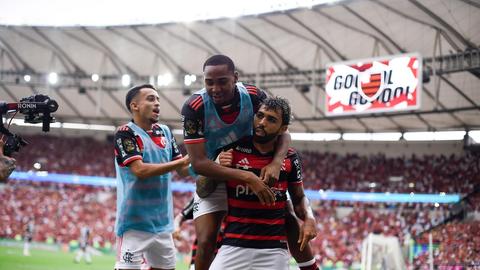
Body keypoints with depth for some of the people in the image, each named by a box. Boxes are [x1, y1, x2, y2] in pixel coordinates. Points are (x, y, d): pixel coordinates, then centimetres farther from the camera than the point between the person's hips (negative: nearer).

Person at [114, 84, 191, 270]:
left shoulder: (165, 132, 12)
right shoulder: (125, 133, -9)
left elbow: (183, 170, 12)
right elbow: (140, 170, -21)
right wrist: (183, 161, -22)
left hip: (162, 221, 7)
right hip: (136, 221, -7)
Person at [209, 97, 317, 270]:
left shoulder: (290, 158, 3)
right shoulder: (232, 150, -3)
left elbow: (299, 197, 18)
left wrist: (308, 218, -2)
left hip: (274, 249, 1)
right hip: (233, 246, -1)